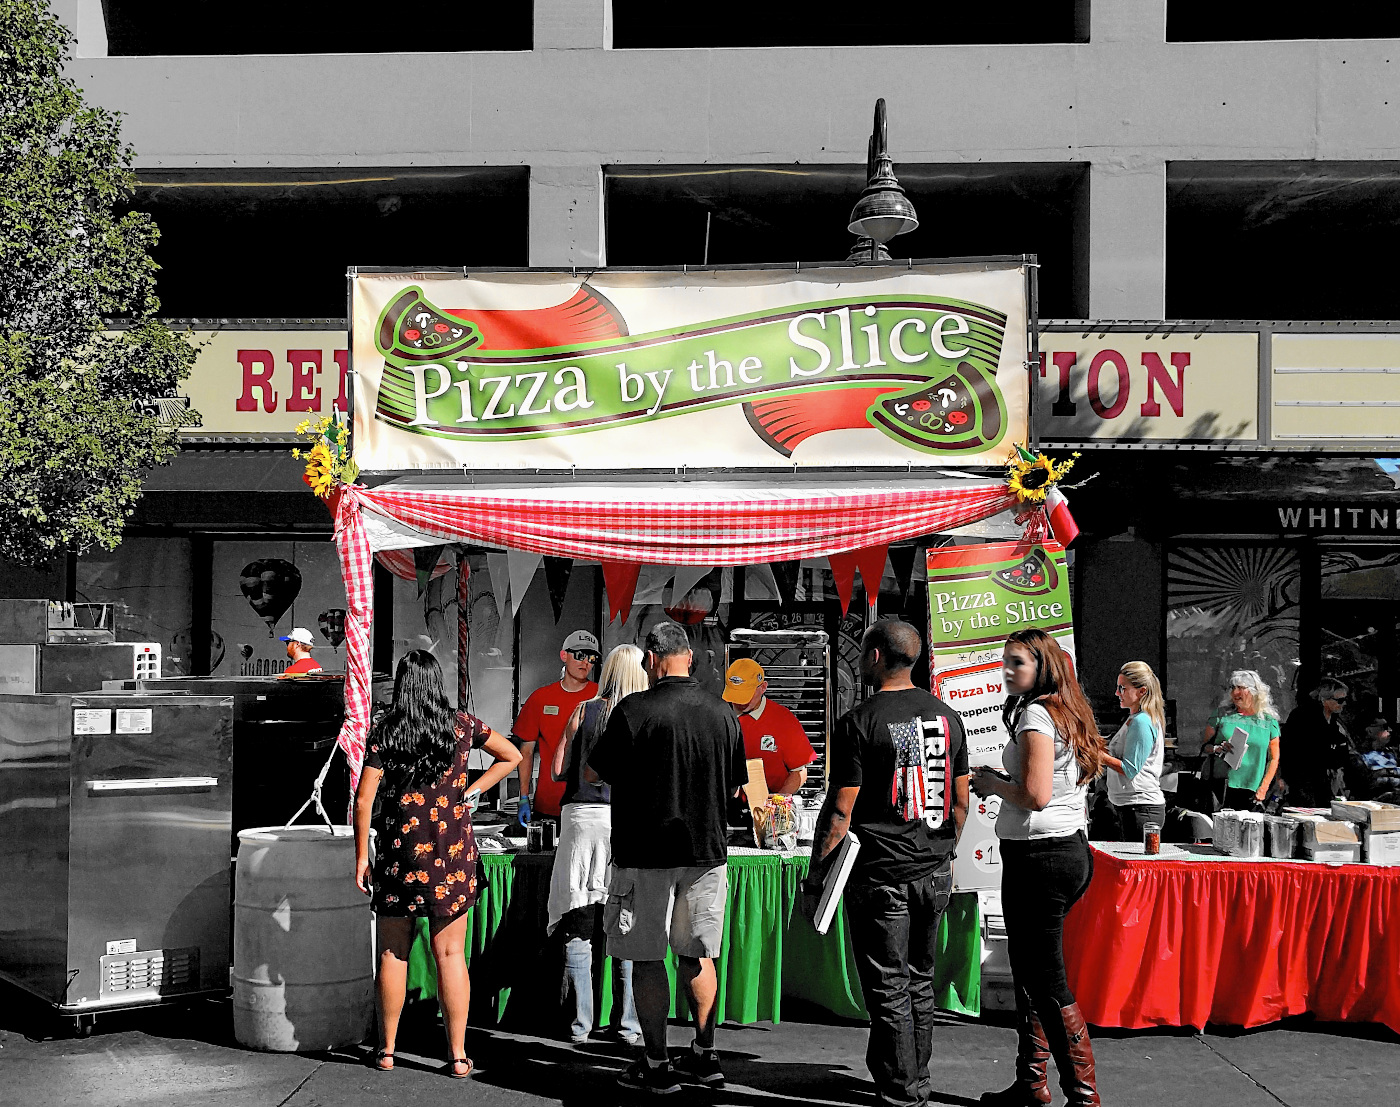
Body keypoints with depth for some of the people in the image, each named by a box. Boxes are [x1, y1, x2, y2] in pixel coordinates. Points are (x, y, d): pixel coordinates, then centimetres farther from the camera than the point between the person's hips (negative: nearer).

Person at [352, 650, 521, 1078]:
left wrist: (361, 856, 1)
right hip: (452, 857, 1)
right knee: (451, 955, 5)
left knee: (393, 953, 11)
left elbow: (364, 800, -7)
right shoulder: (462, 726, 1)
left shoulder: (384, 731, -4)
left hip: (399, 855, -1)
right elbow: (512, 756, 13)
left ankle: (387, 1050, 19)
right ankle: (458, 1054, 6)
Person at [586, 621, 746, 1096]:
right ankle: (704, 1055, 22)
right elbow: (733, 789, 11)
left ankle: (656, 1066, 9)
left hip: (645, 852, -4)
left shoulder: (633, 710, -12)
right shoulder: (724, 713, 1)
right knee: (697, 954, 16)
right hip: (706, 849, 5)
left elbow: (592, 773, -2)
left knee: (647, 959, 5)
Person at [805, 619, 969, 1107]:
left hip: (880, 876, -6)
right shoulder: (947, 716, 6)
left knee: (888, 990, 2)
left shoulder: (860, 722, -12)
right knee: (920, 983, 17)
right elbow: (961, 802, 12)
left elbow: (839, 811, -14)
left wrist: (815, 876, -7)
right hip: (934, 873, 6)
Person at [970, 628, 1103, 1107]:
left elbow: (1036, 795, -24)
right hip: (1070, 848, 10)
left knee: (1047, 981, -3)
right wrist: (1000, 782, 15)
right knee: (1028, 973, 16)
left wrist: (993, 784, -7)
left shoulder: (1035, 714, -15)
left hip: (1039, 857, -10)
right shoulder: (1066, 713, 15)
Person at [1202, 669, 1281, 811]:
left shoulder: (1269, 720, 9)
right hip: (1221, 788, 0)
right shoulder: (1222, 715, 8)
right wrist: (1217, 749, -12)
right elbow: (1204, 746, 10)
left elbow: (1274, 759, 11)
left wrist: (1263, 788, 2)